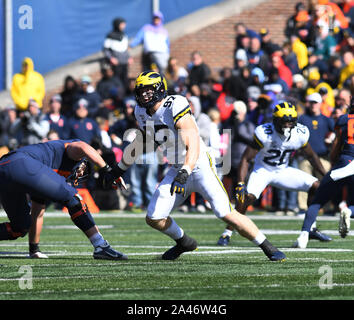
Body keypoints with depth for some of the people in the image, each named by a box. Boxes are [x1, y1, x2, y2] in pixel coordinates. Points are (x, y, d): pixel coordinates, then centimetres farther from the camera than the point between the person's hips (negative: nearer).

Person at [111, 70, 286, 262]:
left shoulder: (175, 108, -22)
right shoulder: (142, 113, 2)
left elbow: (194, 145, -30)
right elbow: (141, 142, 22)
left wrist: (184, 174, -42)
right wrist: (121, 168, 29)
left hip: (199, 166, -7)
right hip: (177, 170, 7)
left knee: (227, 215, -16)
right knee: (154, 219, 1)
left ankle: (267, 248, -3)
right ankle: (184, 243, 29)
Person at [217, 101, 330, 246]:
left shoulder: (300, 134, -14)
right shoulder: (264, 133, -28)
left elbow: (311, 156, 6)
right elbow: (246, 158, -25)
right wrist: (240, 183, -34)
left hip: (283, 171, 5)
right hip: (263, 170, -5)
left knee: (316, 186, -5)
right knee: (247, 196, -29)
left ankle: (311, 228, 8)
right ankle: (227, 233, -17)